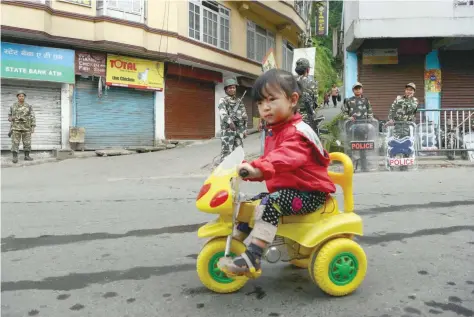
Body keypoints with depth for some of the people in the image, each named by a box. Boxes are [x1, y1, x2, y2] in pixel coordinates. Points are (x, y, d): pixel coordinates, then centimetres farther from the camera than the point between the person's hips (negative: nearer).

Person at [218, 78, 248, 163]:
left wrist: (245, 129, 13)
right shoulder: (223, 100, 0)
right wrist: (230, 122, -35)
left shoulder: (239, 101, 17)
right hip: (227, 129, -5)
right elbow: (223, 114, -18)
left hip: (239, 130, 6)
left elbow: (244, 116, 19)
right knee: (226, 151, -9)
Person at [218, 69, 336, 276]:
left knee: (268, 205, -30)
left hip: (308, 193, -10)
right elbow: (271, 160, 23)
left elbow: (285, 157, -40)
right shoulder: (274, 132, 13)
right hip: (286, 189, 10)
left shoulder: (297, 132, -19)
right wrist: (251, 169, 7)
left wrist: (258, 168, -54)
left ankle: (251, 259, -30)